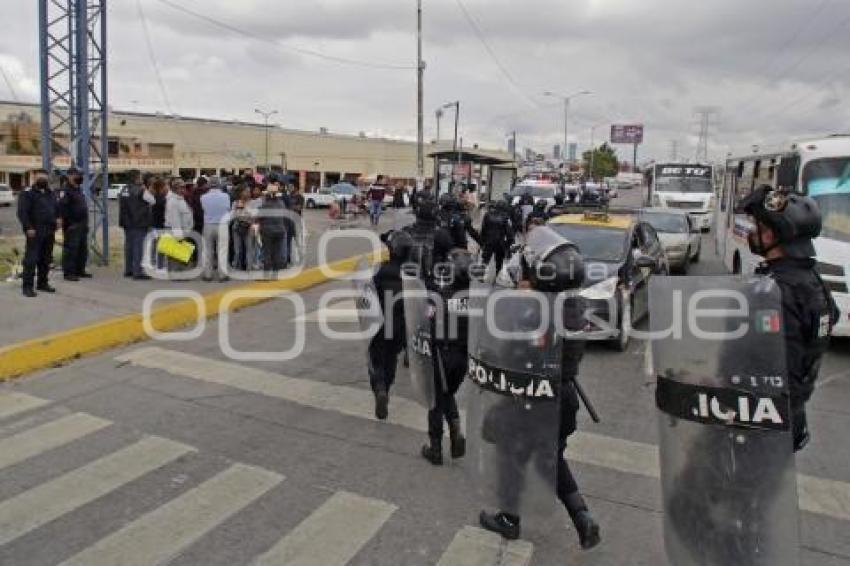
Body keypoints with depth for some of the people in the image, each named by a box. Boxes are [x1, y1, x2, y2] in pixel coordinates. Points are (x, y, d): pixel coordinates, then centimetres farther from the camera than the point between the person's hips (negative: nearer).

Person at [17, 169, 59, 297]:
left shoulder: (50, 194, 17)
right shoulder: (28, 193, -4)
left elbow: (56, 208, 25)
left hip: (49, 232, 7)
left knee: (46, 259, 12)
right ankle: (27, 286, -6)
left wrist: (58, 218, 4)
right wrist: (28, 228, -19)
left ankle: (42, 283, 22)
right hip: (35, 232, -7)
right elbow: (22, 212, -11)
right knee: (31, 259, -8)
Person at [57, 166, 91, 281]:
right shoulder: (66, 191, -10)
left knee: (83, 249, 14)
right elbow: (61, 206, -19)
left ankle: (80, 270, 23)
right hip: (72, 225, -9)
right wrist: (65, 221, -22)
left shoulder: (79, 190, 18)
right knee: (71, 249, -7)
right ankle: (68, 273, -2)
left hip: (82, 225, 9)